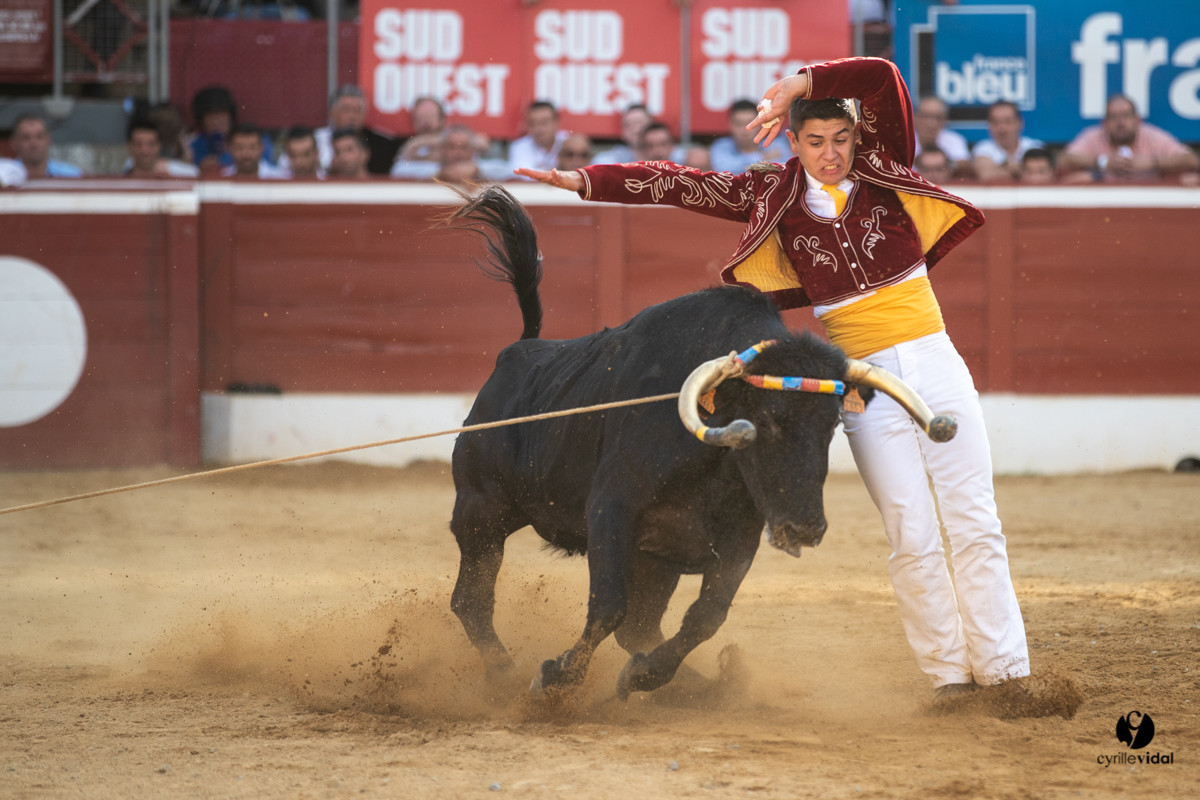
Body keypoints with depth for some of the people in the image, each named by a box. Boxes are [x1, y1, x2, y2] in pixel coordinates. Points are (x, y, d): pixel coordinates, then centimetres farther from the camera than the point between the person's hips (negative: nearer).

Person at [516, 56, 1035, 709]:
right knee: (911, 537, -5)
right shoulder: (774, 196, 3)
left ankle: (1003, 669, 5)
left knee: (974, 524, -1)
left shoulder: (880, 167, 3)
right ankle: (947, 673, 4)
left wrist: (800, 84, -17)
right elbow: (684, 186, 2)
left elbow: (884, 78, -11)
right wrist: (584, 181, -1)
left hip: (936, 366, 1)